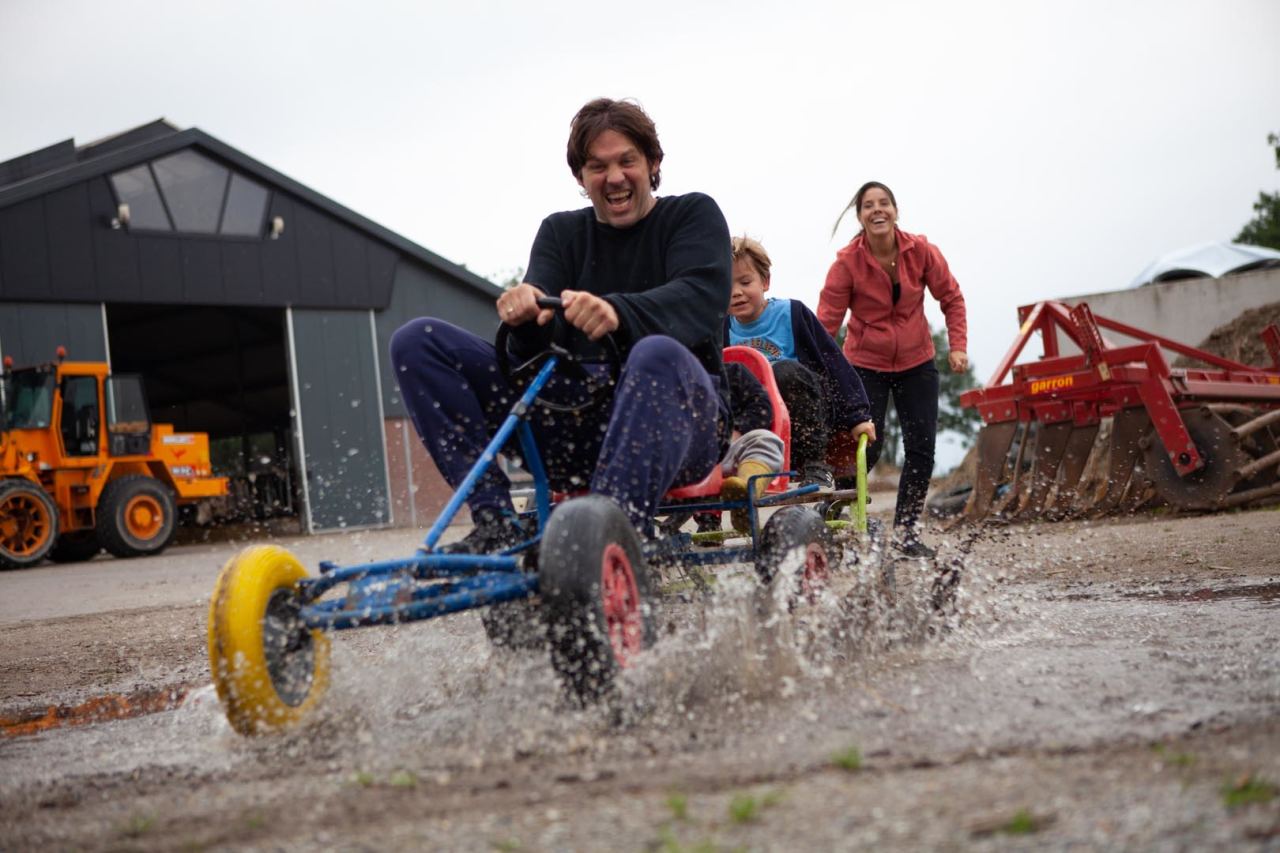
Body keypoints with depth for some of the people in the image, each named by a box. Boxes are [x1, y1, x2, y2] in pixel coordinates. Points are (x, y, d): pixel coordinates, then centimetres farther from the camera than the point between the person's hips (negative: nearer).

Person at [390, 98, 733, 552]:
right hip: (577, 421, 4)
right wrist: (525, 313, -25)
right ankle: (496, 523, -20)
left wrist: (618, 312, -36)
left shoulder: (693, 215, 8)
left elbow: (701, 300, -15)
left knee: (657, 354, -40)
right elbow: (538, 342, 1)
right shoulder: (561, 232, 17)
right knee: (417, 340, -7)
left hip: (680, 416, -4)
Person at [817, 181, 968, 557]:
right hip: (865, 366, -3)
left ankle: (906, 530, 16)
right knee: (864, 449, -12)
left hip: (916, 364, 3)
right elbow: (827, 321, -16)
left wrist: (957, 346, -8)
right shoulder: (847, 262, -16)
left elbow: (951, 299, 2)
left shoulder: (922, 251, -11)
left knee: (921, 450, 2)